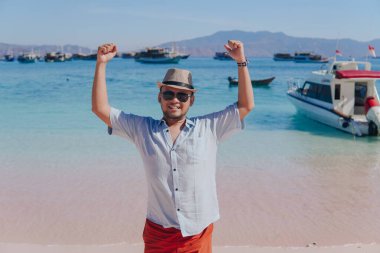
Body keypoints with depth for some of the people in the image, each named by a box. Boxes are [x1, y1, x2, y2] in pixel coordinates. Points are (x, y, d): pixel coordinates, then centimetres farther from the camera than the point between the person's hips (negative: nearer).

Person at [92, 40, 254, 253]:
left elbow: (246, 106, 2)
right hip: (158, 233, 1)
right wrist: (101, 64, -3)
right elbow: (101, 109, 4)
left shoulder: (209, 128, 2)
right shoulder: (143, 129, 4)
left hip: (198, 235, 0)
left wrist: (241, 62, -5)